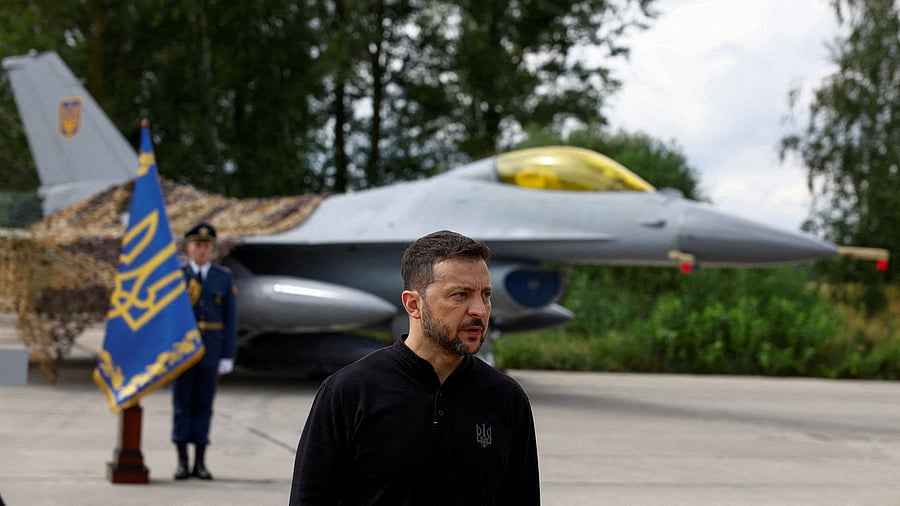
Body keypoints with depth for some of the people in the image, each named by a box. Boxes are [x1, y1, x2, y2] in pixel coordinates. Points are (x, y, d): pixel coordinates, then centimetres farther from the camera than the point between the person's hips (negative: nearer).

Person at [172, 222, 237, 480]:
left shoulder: (224, 277, 2)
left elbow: (230, 319, 3)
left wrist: (227, 357, -1)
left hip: (211, 351, 1)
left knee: (203, 406, 5)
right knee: (182, 405, 2)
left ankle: (200, 462, 10)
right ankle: (182, 462, 7)